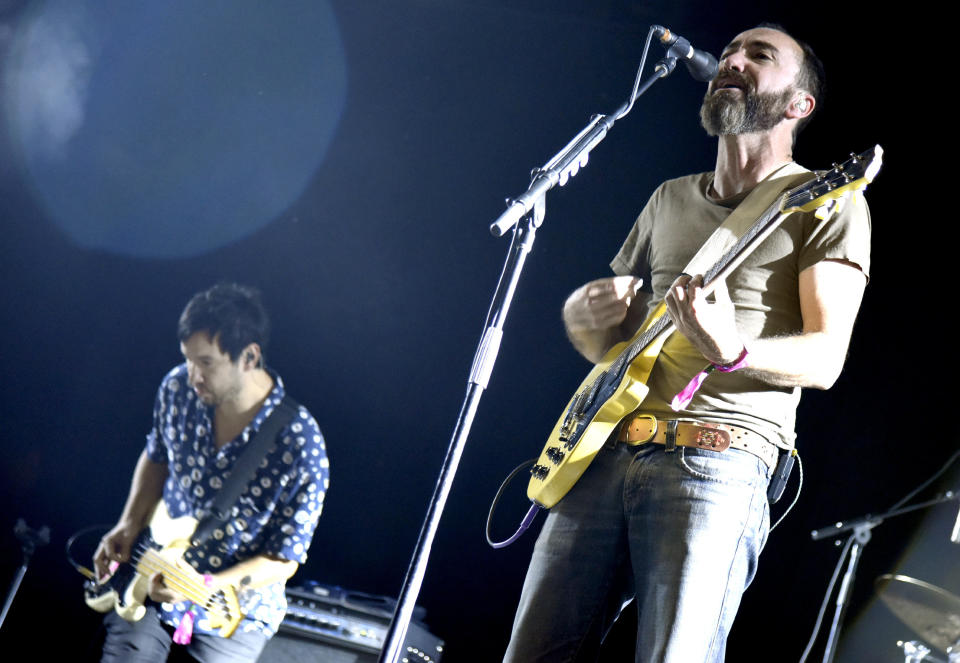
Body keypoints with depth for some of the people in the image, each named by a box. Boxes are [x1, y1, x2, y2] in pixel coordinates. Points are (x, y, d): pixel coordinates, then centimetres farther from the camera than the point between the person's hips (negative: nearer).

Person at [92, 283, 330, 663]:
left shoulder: (301, 447, -25)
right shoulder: (178, 388, -10)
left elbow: (283, 560, -16)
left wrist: (201, 585, -26)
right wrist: (129, 526, -1)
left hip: (236, 611, -3)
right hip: (153, 580, 3)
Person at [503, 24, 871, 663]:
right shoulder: (670, 199, 23)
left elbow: (825, 357, -5)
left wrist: (732, 351, -25)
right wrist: (582, 316, 3)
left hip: (718, 460, -5)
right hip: (606, 452, 6)